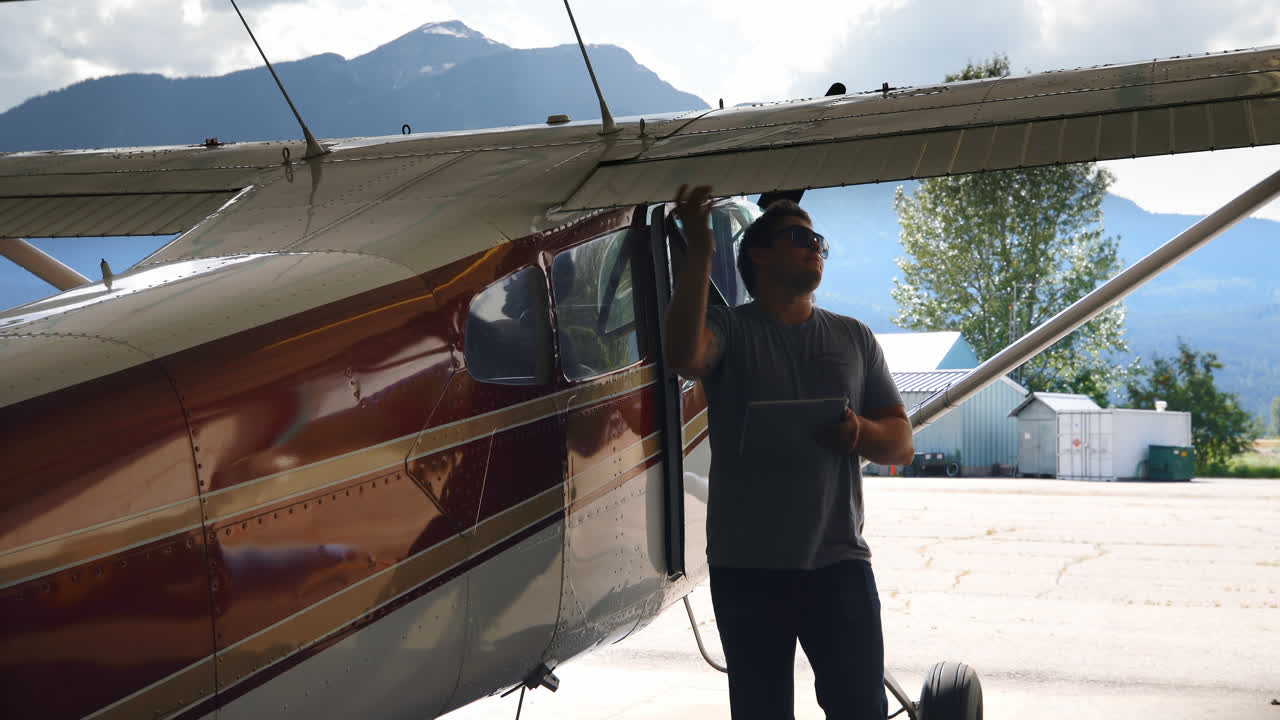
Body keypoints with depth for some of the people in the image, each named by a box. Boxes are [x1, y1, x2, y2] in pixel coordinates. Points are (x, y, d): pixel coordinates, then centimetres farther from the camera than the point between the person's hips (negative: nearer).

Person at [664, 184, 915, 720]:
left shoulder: (853, 338, 14)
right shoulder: (727, 329, 4)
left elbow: (901, 443, 12)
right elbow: (683, 356, -21)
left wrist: (861, 433, -11)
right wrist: (698, 253, -23)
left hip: (839, 560, 2)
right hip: (746, 566, -2)